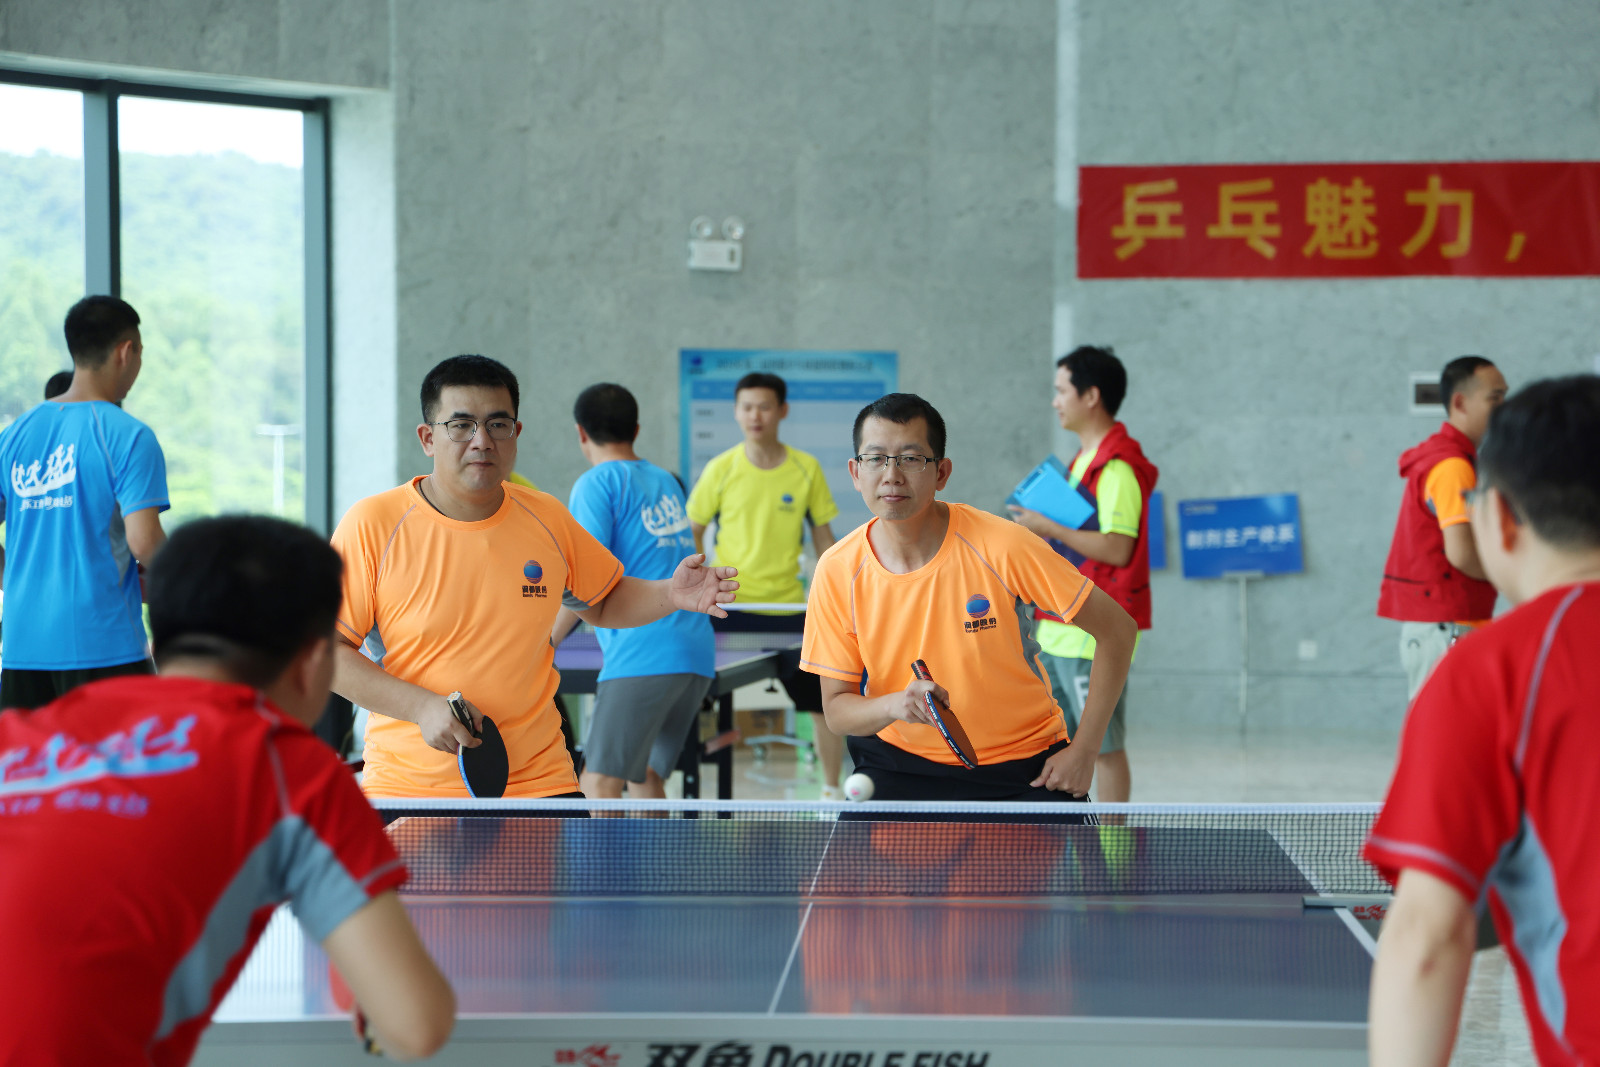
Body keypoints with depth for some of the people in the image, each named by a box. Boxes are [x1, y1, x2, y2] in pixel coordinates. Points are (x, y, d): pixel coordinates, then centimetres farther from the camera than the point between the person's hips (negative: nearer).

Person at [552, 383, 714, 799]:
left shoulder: (596, 484, -2)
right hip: (698, 655, 8)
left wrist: (545, 648, -7)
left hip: (643, 657, -8)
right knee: (645, 779, 16)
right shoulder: (666, 482, 21)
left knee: (598, 784, -12)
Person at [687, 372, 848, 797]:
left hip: (787, 605, 1)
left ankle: (832, 787, 18)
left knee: (824, 697, 2)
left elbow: (823, 536, 6)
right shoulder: (721, 470, -3)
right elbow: (692, 532, 6)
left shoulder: (806, 469, -1)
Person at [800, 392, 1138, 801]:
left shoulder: (1001, 548, -18)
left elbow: (1117, 628, -10)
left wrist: (1083, 752, -11)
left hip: (1024, 767, -2)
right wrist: (894, 705, -27)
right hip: (901, 761, 2)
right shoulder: (838, 571, -10)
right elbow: (836, 706, -4)